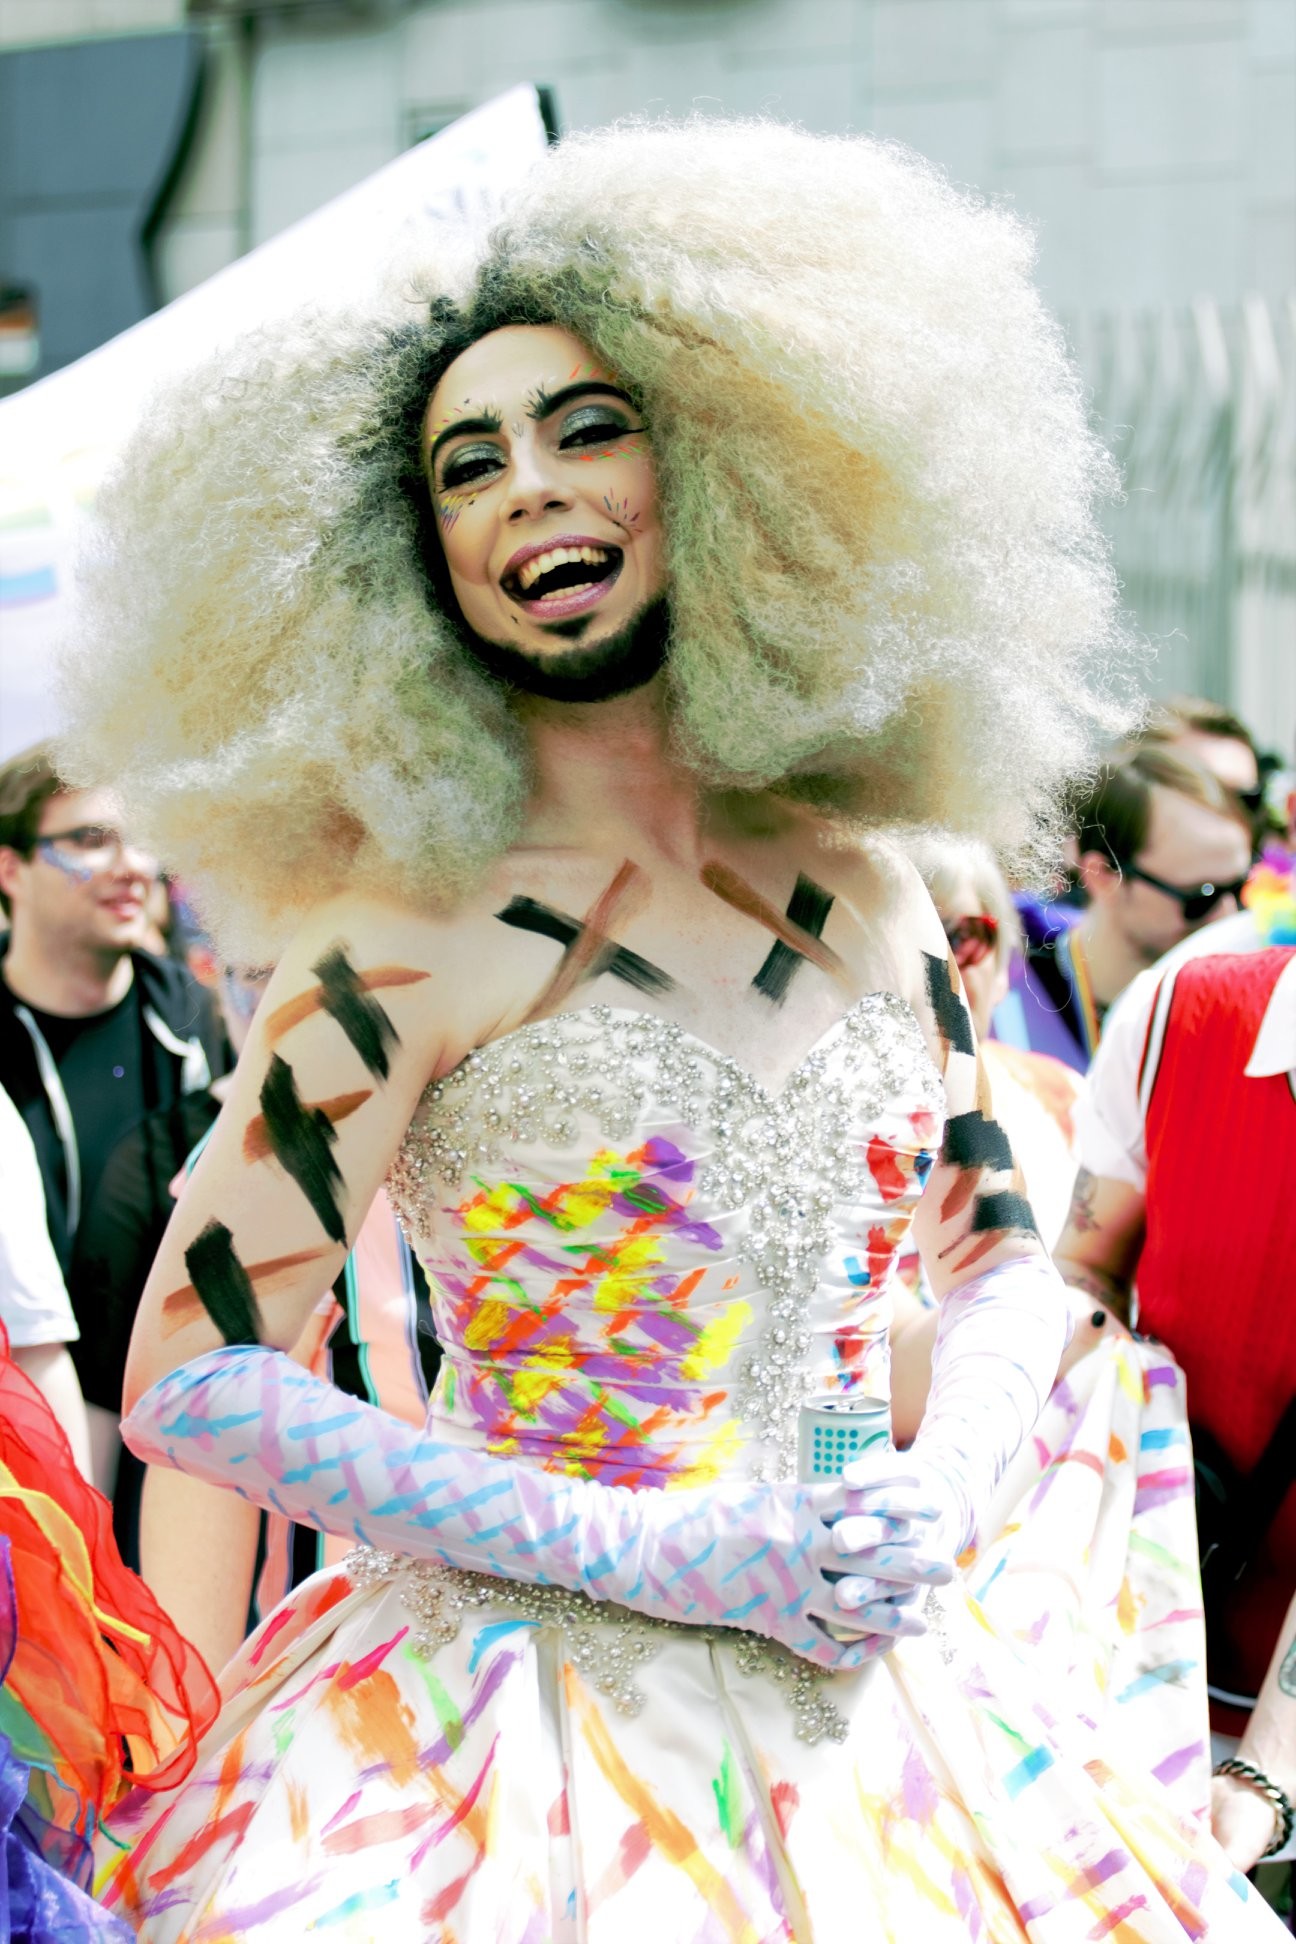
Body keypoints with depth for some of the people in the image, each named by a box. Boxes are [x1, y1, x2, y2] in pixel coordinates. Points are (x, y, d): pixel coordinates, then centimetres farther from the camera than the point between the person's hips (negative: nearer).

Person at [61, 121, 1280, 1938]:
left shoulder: (856, 895, 3)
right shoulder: (414, 939, -11)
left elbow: (1002, 1258, 14)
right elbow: (188, 1380, -13)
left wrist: (942, 1486, -7)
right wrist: (654, 1550, -16)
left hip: (862, 1709, 5)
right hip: (526, 1714, -5)